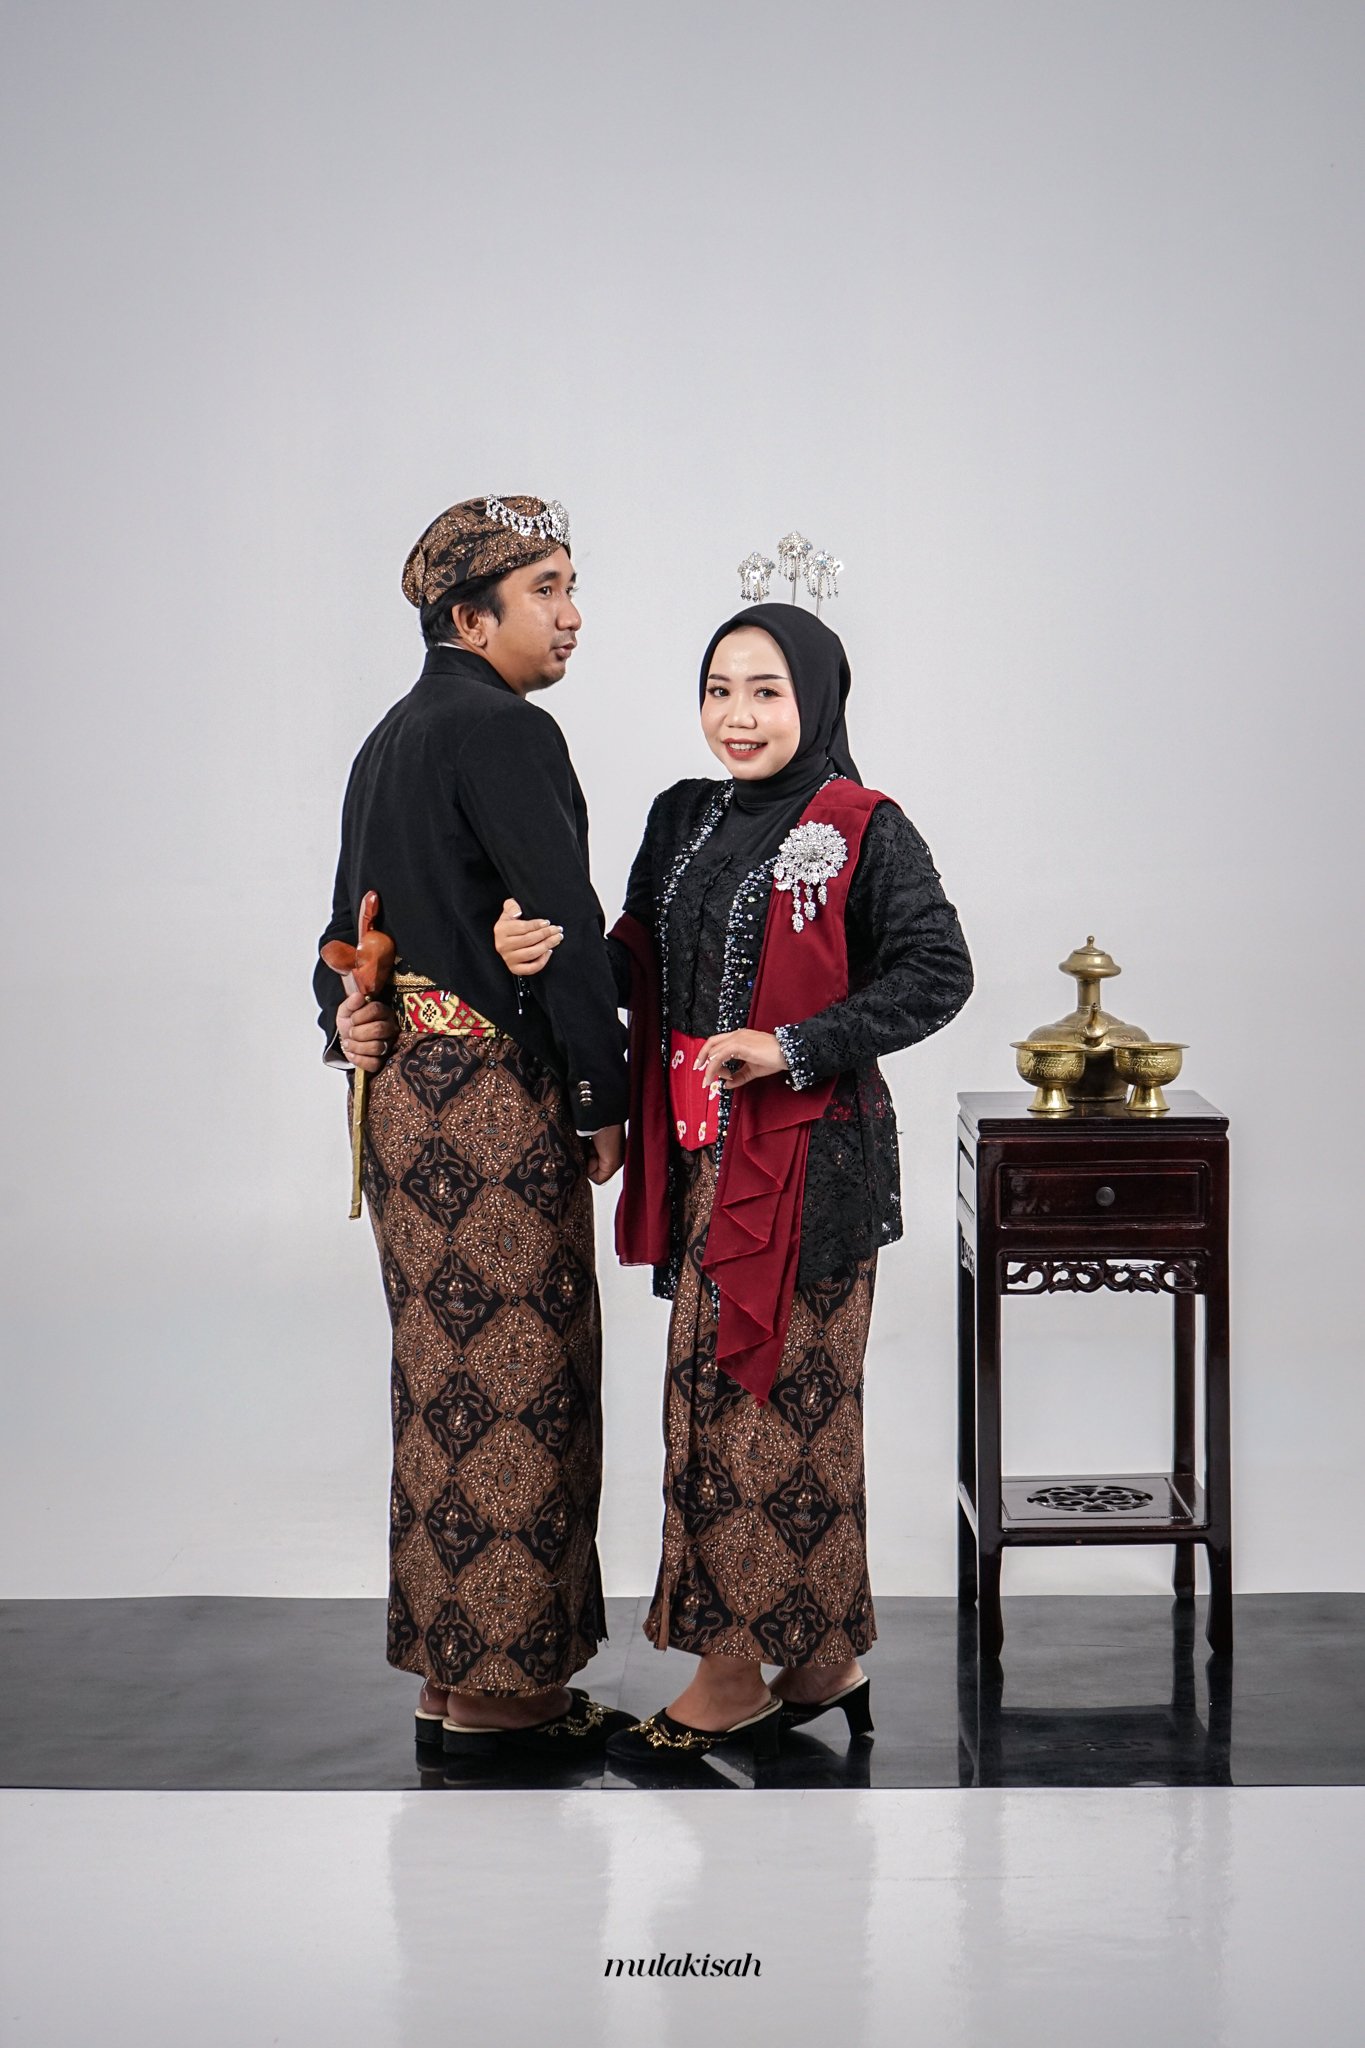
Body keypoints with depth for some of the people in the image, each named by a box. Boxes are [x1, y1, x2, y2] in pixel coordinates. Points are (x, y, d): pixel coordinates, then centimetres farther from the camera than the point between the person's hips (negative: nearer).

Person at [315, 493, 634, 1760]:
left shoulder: (393, 739, 17)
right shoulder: (506, 733, -13)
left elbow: (353, 923, 18)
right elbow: (568, 929, -17)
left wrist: (349, 1019, 0)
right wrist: (608, 1100, -9)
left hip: (406, 1088, 10)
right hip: (493, 1098, -10)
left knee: (447, 1379, 13)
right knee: (517, 1379, -3)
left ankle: (446, 1669, 20)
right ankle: (499, 1687, 3)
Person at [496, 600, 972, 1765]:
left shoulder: (864, 830, -7)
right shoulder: (683, 820, 13)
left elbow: (936, 974, -12)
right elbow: (644, 967, 14)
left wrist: (795, 1049, -18)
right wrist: (551, 955, -6)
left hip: (806, 1156, -7)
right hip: (704, 1153, 7)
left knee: (776, 1400, -3)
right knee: (713, 1395, 8)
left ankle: (736, 1676, 5)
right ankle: (817, 1662, 18)